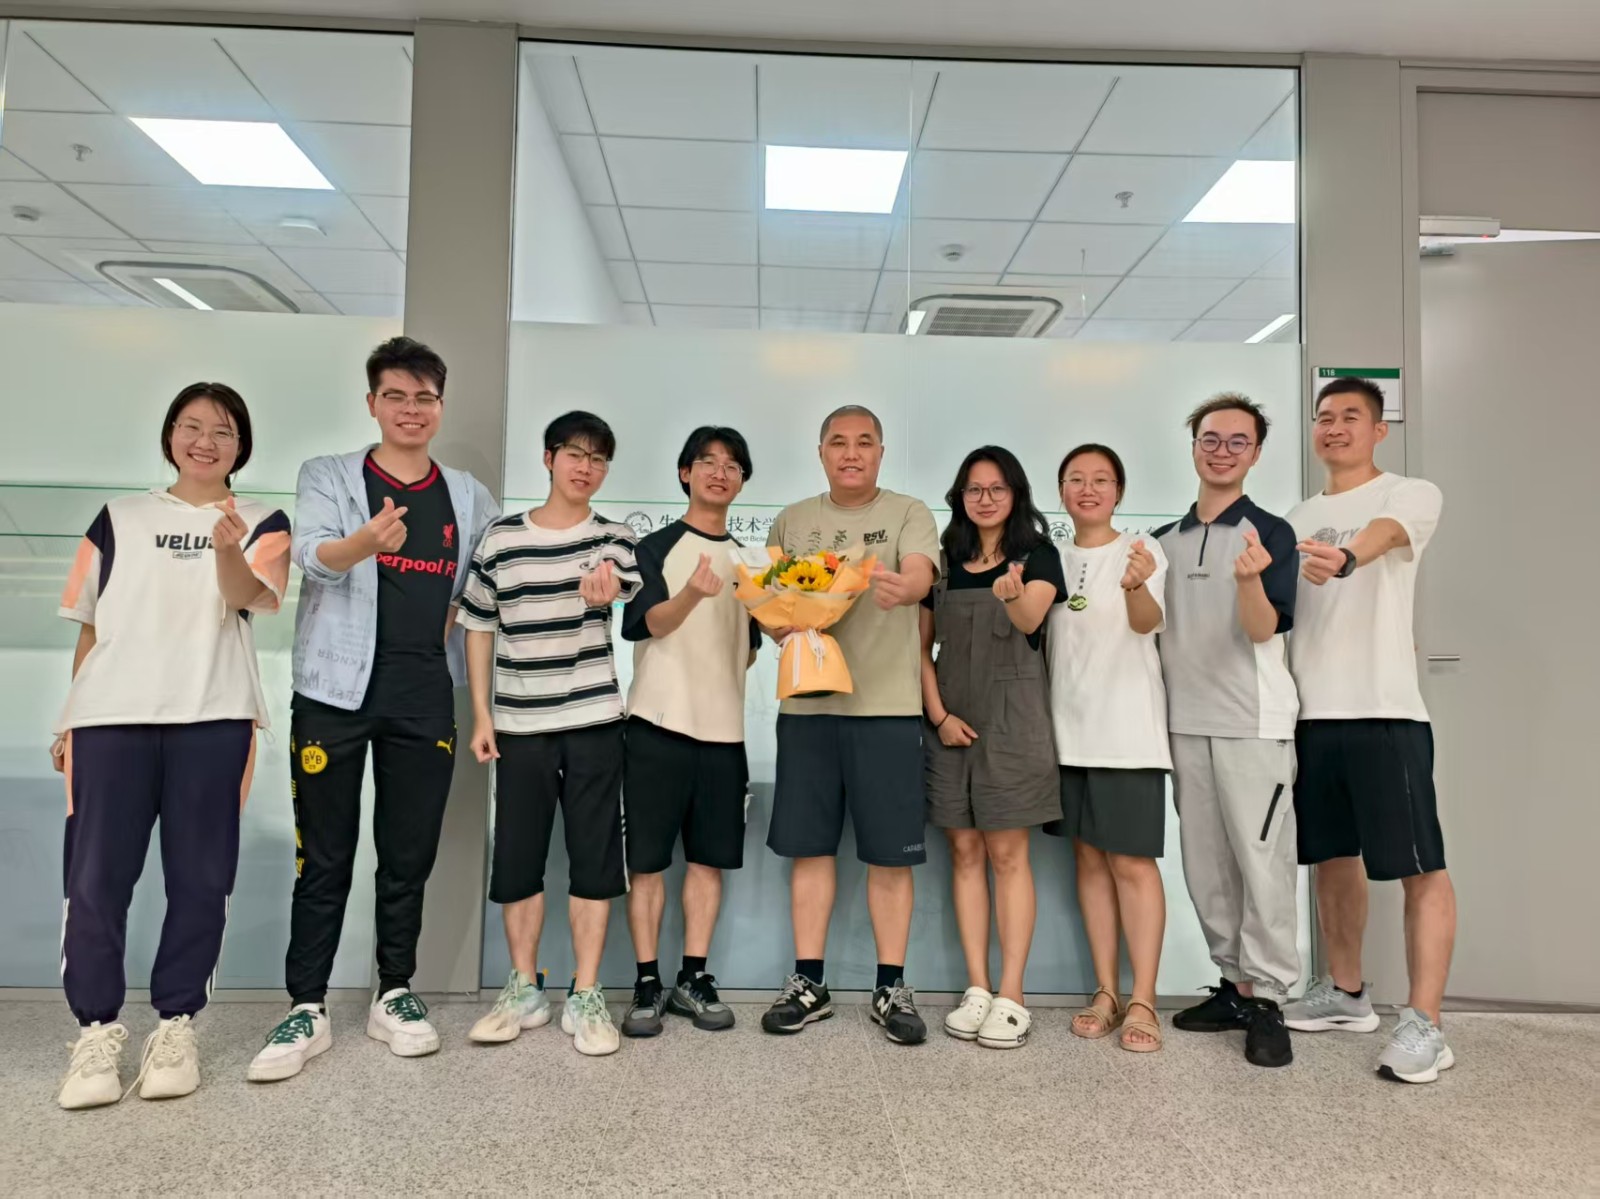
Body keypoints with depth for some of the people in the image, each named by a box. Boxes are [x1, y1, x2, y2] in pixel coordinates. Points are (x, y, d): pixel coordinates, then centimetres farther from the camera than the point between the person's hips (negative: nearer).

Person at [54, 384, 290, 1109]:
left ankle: (176, 1027, 13)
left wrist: (228, 548, -32)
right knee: (96, 877, -1)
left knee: (199, 878, 2)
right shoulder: (119, 518, 15)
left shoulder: (262, 523, 9)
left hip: (213, 718, -1)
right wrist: (69, 719, 12)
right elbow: (90, 625, 16)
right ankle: (97, 1031, 11)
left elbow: (246, 596, -11)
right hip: (111, 715, 2)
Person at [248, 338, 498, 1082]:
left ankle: (394, 994, 22)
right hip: (336, 692, -2)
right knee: (325, 858, 4)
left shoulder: (468, 496, 10)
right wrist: (367, 541, -38)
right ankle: (307, 1008, 16)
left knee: (410, 857, 8)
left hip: (425, 700, 2)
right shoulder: (327, 477, 1)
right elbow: (314, 556, -18)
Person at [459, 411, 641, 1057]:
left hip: (594, 720, -1)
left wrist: (604, 595, -39)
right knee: (515, 856, 7)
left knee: (593, 856, 2)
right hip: (519, 723, 1)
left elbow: (629, 615, -15)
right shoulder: (500, 538, 5)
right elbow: (478, 626, 10)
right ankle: (524, 990, 23)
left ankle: (585, 996, 13)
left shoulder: (613, 538, 3)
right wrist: (481, 713, 4)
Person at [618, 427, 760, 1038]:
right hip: (659, 723, -4)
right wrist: (692, 594, -34)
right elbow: (647, 623, -15)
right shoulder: (657, 547, 0)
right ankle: (647, 983, 12)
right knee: (646, 857, 1)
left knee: (709, 856, 7)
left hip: (723, 729, 4)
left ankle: (692, 978, 18)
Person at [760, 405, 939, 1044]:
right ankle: (809, 984, 19)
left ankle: (890, 988, 16)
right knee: (810, 846, 7)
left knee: (890, 852, 3)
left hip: (886, 704, -2)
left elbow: (921, 576, -13)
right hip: (806, 702, 3)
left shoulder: (908, 513, 5)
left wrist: (898, 585, -37)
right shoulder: (791, 521, 14)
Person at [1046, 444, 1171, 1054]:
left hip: (1127, 729, -5)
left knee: (1132, 863, -4)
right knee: (1089, 858, 9)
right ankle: (1105, 992, 17)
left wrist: (1135, 586, -42)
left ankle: (1142, 1002, 3)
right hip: (1069, 729, 5)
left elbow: (1148, 622, -23)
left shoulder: (1140, 551, -3)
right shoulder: (1054, 558, 12)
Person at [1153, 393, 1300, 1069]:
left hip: (1252, 723, -5)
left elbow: (1264, 629, -15)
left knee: (1261, 862, -3)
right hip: (1185, 722, 5)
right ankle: (1235, 983, 24)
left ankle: (1266, 998, 9)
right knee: (1205, 866, 11)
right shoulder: (1163, 541, 12)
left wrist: (1248, 580, -34)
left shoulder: (1272, 532, -3)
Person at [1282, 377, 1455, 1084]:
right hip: (1311, 713, 6)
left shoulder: (1412, 494, 0)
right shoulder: (1298, 518, 17)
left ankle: (1424, 1024, 4)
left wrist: (1346, 559, -48)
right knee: (1332, 856, 14)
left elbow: (1383, 534, -25)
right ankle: (1347, 994, 27)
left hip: (1384, 712, -6)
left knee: (1419, 866, -4)